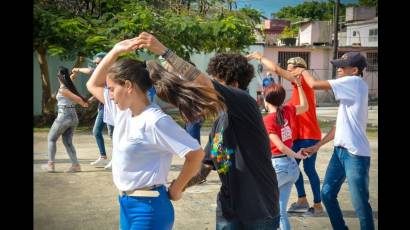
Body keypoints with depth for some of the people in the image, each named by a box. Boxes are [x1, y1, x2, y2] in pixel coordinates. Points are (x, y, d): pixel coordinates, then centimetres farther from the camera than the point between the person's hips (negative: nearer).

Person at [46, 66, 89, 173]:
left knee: (51, 139, 10)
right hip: (73, 117, 7)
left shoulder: (62, 89, -12)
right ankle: (75, 165, 6)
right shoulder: (70, 87, 10)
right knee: (68, 142, 13)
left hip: (63, 116, -7)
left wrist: (83, 104, 1)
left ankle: (51, 164, 8)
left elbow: (77, 98, -12)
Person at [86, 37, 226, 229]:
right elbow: (93, 85, 15)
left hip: (148, 208, -8)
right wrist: (115, 51, 5)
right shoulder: (123, 111, 5)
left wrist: (176, 189, -9)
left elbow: (196, 154, -20)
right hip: (126, 203, 9)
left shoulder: (155, 121, -20)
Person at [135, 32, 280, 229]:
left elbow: (200, 81, -24)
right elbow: (204, 168, 9)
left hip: (259, 212, -6)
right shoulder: (219, 122, 10)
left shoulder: (245, 103, -12)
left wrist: (163, 51, -22)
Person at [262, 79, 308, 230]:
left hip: (277, 166, -7)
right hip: (292, 167, 7)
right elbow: (305, 107, 26)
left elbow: (280, 146, -17)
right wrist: (299, 85, 20)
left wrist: (296, 155, -2)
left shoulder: (266, 120, -12)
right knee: (280, 210, 10)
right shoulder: (287, 111, 4)